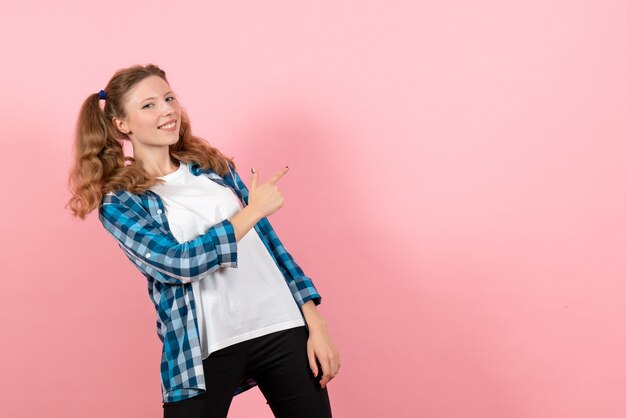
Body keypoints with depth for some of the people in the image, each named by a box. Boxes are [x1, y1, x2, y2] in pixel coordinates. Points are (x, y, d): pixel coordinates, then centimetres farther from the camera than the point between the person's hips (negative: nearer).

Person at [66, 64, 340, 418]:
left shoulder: (213, 165, 12)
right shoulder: (119, 203, -1)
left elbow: (269, 242, 11)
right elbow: (181, 262, -15)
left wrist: (316, 326, 4)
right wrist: (253, 209, -9)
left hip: (282, 328, 4)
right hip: (203, 349, -3)